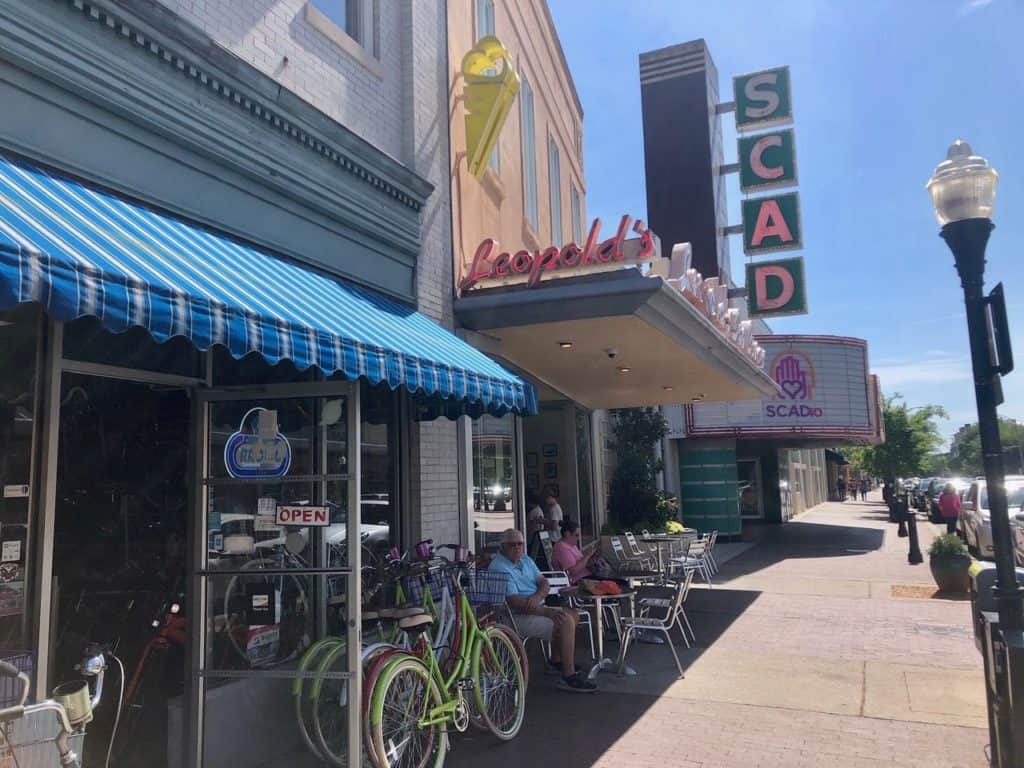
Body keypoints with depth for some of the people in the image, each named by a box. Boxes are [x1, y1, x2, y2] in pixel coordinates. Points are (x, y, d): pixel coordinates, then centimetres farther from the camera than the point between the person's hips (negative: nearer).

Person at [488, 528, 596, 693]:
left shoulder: (525, 560, 11)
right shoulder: (499, 568, -19)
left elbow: (544, 583, 7)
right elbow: (515, 602, -26)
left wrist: (537, 596, -18)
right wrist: (547, 612, -33)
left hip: (537, 607, 10)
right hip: (518, 618, -10)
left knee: (573, 615, 9)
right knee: (565, 622, -23)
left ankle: (556, 660, 21)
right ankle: (569, 676, -20)